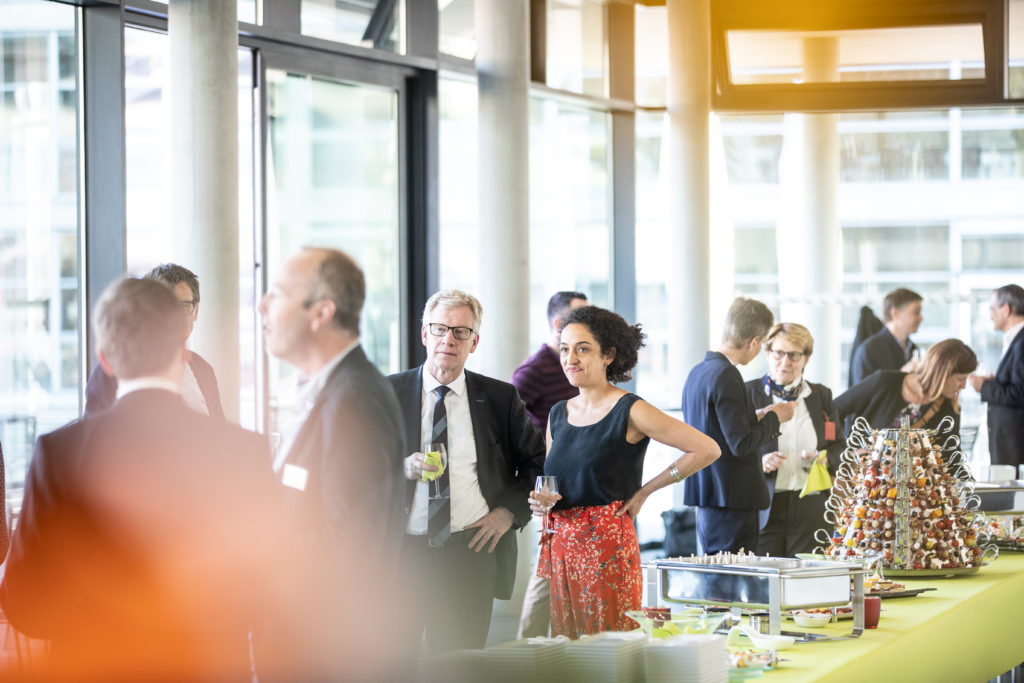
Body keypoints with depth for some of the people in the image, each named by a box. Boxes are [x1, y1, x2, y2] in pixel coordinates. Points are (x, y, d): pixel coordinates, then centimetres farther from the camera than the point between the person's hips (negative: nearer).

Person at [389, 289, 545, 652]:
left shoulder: (501, 398, 8)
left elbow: (537, 461, 16)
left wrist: (510, 511, 2)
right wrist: (403, 468, -15)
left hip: (470, 553, 0)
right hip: (400, 552, 0)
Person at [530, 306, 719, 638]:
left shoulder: (631, 412, -7)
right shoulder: (558, 414, 12)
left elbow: (707, 449, -9)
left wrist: (644, 491, -4)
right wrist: (539, 502, 1)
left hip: (608, 549, -6)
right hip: (558, 547, 6)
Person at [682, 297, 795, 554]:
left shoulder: (697, 372, 12)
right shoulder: (726, 376, -17)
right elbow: (740, 444, -20)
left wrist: (756, 417, 16)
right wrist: (774, 418, -5)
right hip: (731, 503, -10)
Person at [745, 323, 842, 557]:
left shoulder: (821, 396, 15)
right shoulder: (749, 393, 5)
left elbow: (838, 447, 18)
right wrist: (759, 463, -16)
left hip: (810, 510, 2)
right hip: (764, 509, -2)